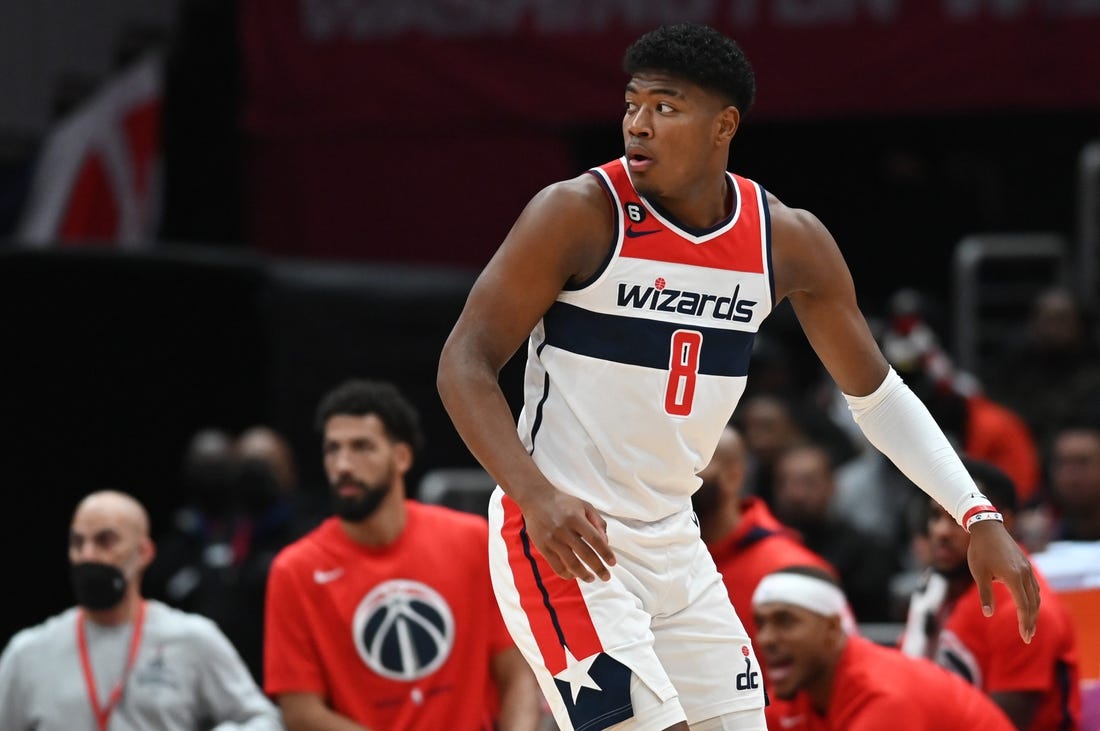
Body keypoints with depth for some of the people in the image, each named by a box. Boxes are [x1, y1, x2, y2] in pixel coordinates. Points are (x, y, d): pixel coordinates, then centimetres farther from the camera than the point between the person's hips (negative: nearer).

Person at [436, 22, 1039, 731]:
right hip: (562, 539, -6)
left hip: (673, 543, 6)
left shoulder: (789, 241, 1)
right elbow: (464, 363, -13)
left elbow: (876, 393, 11)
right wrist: (539, 498, -28)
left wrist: (979, 516, 2)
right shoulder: (581, 213, -14)